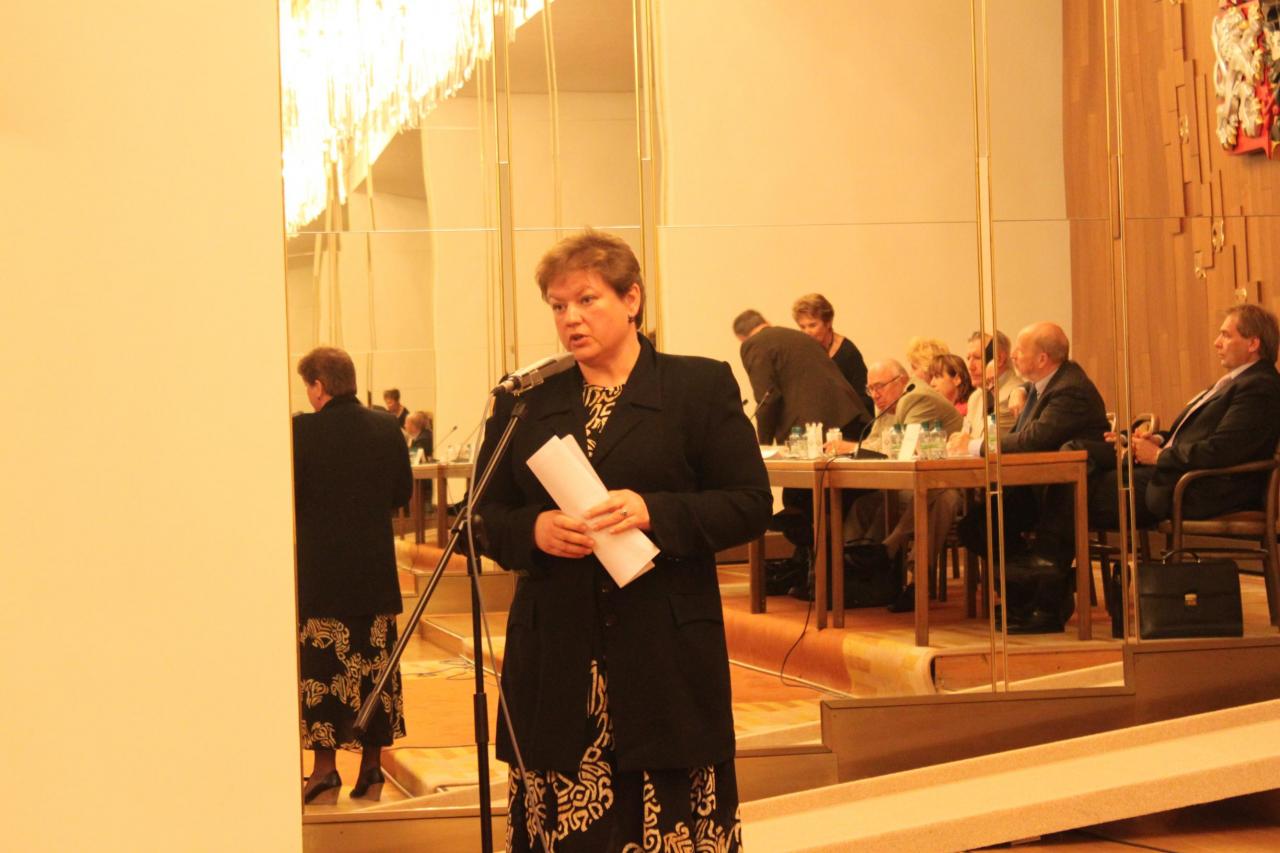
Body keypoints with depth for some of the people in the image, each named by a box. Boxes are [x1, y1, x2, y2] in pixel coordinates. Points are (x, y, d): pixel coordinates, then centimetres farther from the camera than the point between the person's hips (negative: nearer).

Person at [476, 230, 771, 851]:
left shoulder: (702, 387, 4)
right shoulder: (523, 403, 13)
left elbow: (750, 504, -1)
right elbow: (486, 517, 13)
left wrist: (654, 512, -16)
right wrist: (533, 530, -9)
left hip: (666, 657, -2)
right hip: (555, 665, 2)